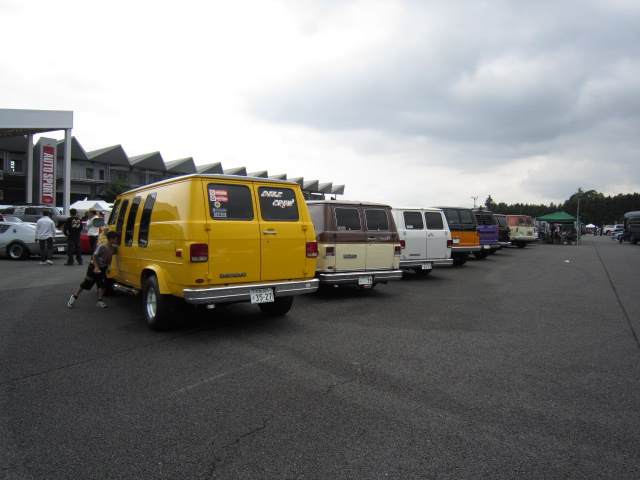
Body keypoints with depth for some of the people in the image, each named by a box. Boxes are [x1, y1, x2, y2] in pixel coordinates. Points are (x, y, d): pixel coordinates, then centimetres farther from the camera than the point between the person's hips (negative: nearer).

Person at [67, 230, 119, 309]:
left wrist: (108, 267, -6)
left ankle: (100, 301, 9)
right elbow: (94, 256, -18)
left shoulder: (113, 248, -6)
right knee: (86, 283, 0)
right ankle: (74, 297, 16)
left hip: (103, 268, 5)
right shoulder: (101, 247, -22)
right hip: (94, 267, -5)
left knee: (103, 284, -2)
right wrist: (96, 267, -24)